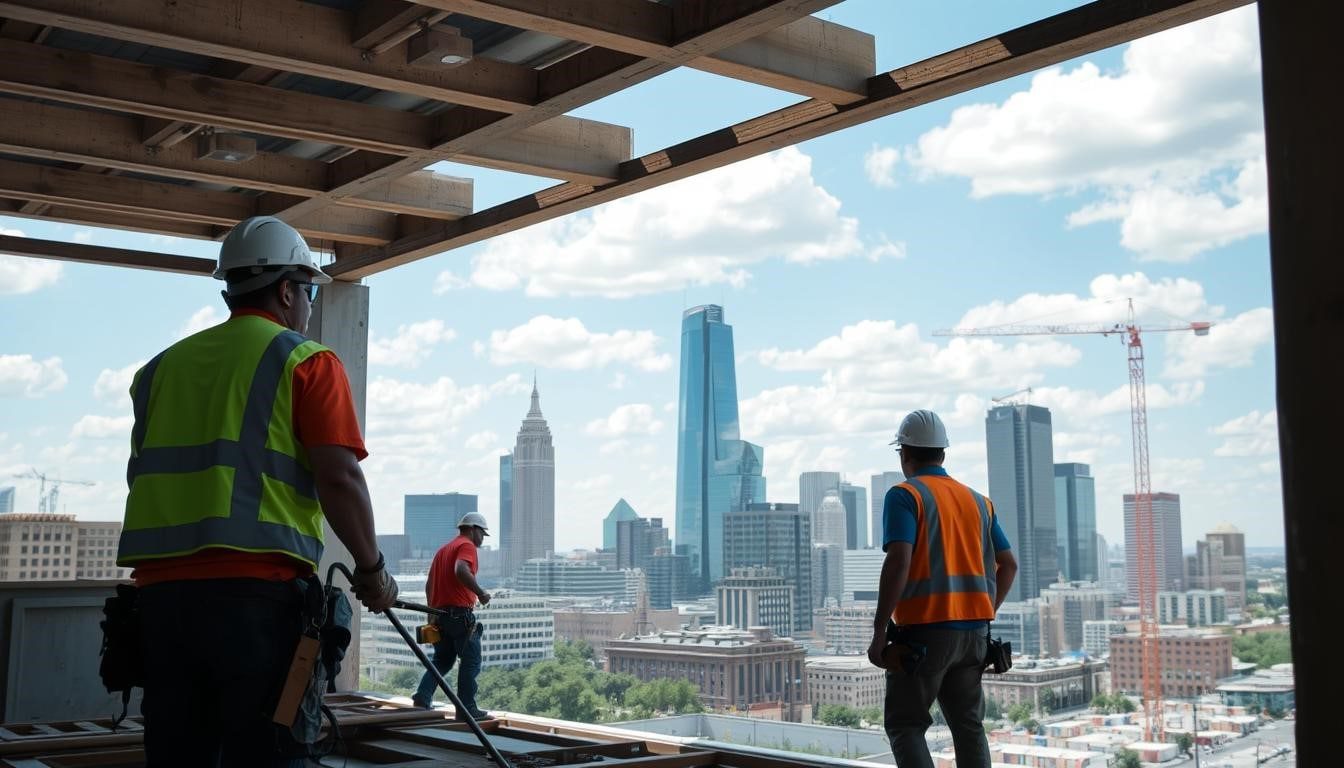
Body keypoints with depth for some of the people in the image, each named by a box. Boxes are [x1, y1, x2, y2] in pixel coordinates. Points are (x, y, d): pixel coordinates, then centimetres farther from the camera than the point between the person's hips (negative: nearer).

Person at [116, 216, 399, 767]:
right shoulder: (306, 361, 0)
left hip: (161, 588, 6)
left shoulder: (163, 366, 18)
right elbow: (339, 479, -9)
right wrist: (371, 568, 2)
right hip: (258, 592, -6)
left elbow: (142, 476, 20)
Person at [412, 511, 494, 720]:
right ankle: (467, 709, -3)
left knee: (442, 660, 15)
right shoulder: (467, 546, -6)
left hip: (440, 613, 9)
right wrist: (480, 592, -19)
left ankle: (422, 698, 1)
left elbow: (429, 584, 24)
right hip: (460, 612, -9)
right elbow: (461, 570, -26)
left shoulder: (443, 549, 22)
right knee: (471, 662, -2)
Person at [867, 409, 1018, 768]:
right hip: (973, 631, 6)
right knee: (969, 725, 13)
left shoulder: (904, 496, -6)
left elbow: (899, 562, -18)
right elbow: (1008, 565, 15)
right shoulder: (978, 501, 14)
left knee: (904, 724, 3)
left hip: (924, 631, -6)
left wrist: (879, 631, -16)